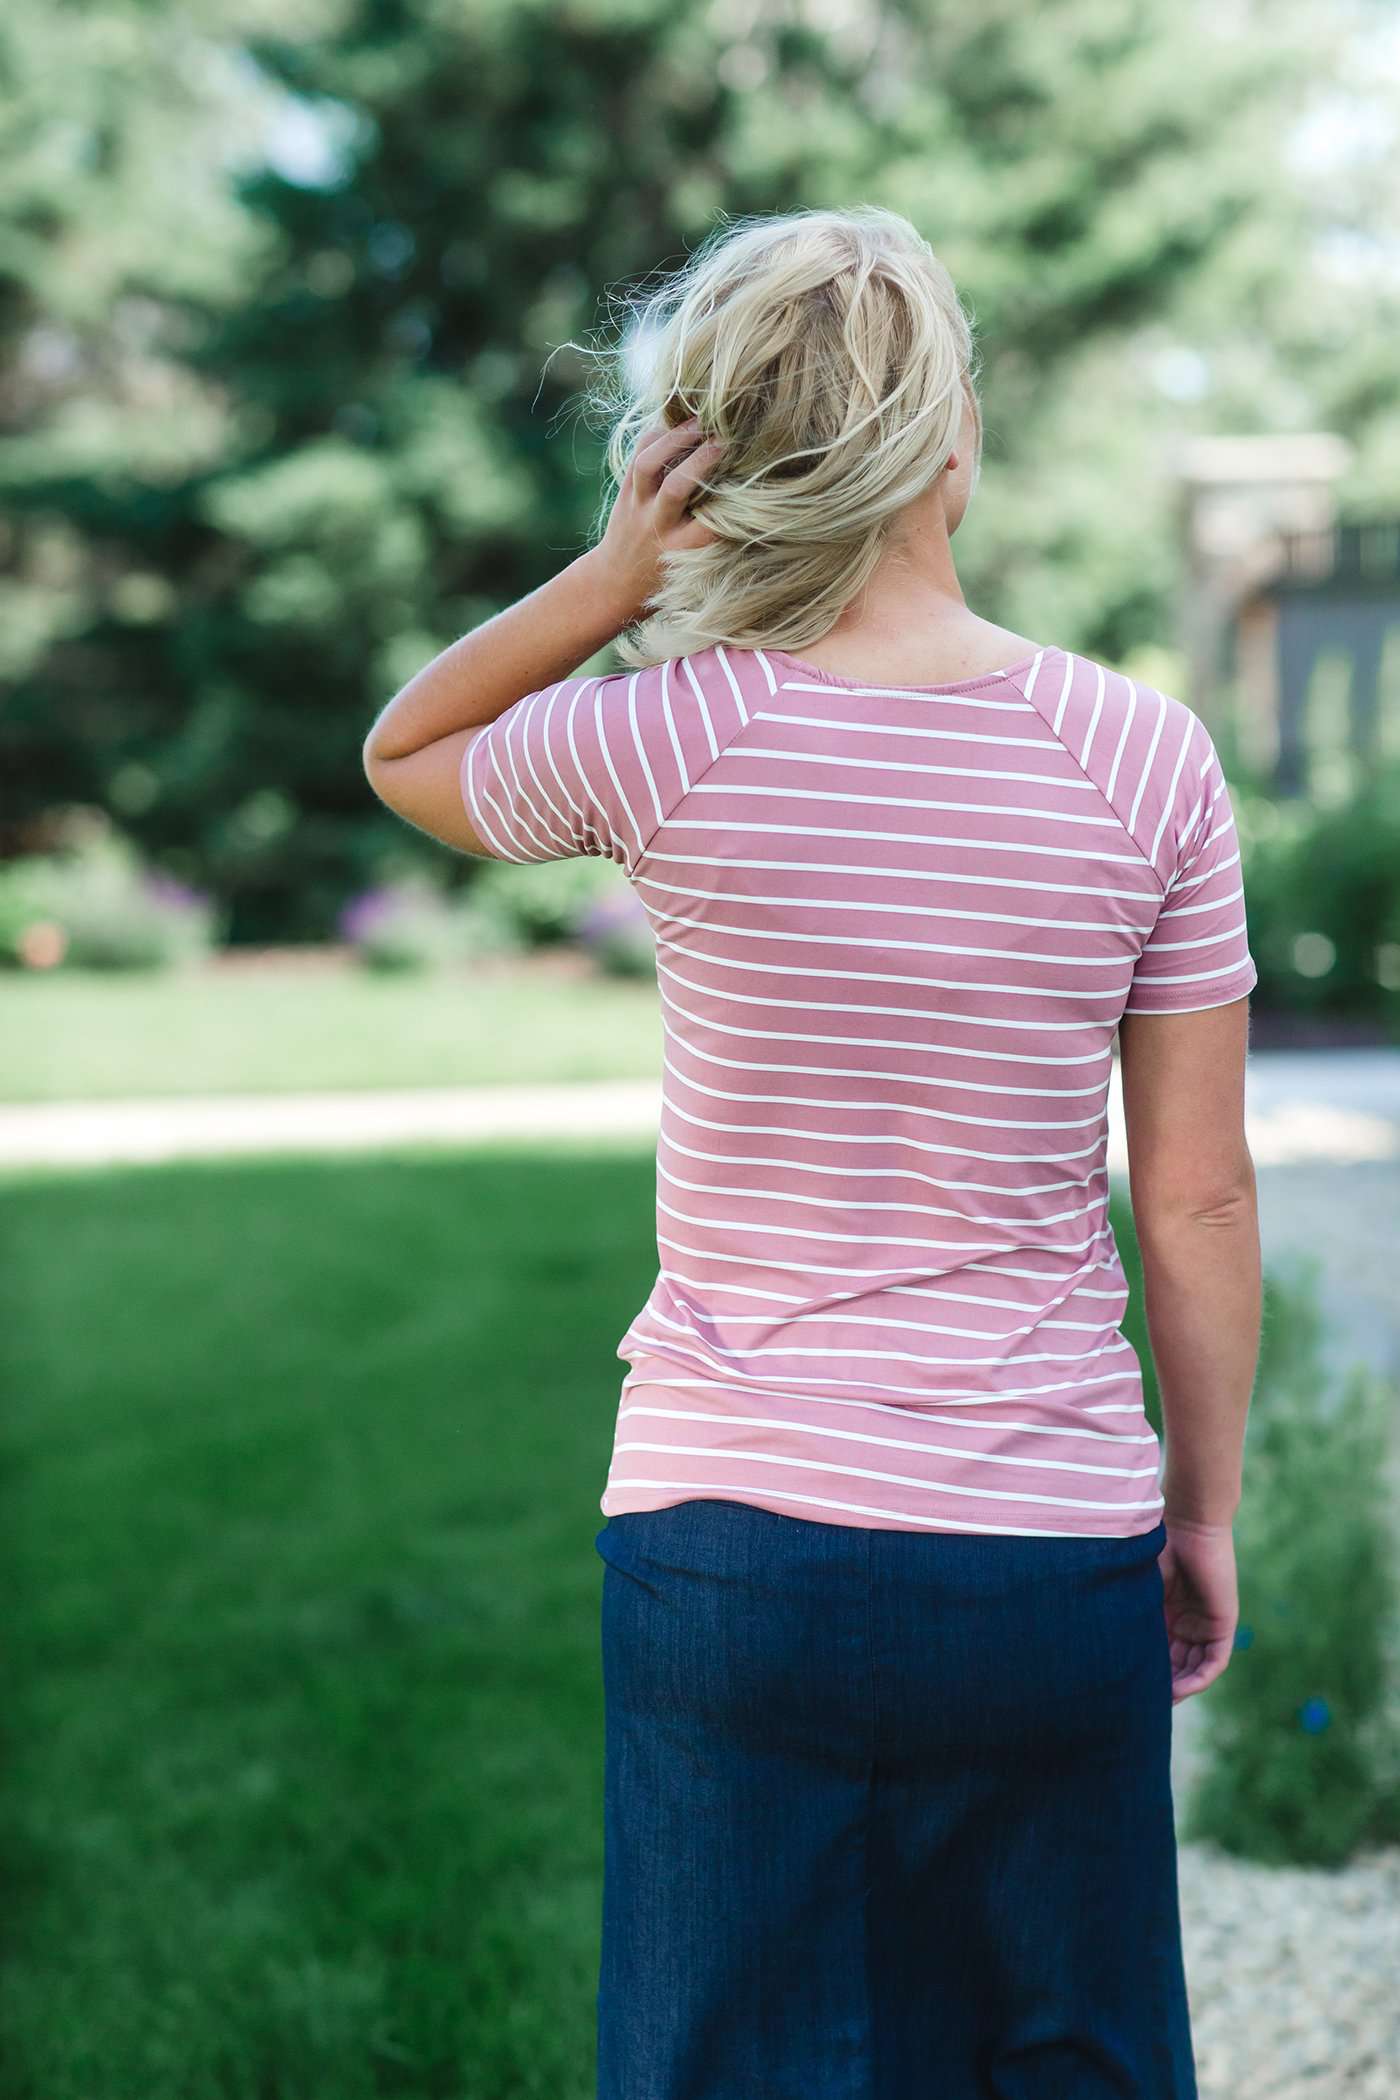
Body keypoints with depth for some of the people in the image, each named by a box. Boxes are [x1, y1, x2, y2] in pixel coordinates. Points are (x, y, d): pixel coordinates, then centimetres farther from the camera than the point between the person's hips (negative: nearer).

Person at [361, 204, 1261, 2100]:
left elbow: (400, 755, 13)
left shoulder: (668, 742, -10)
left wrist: (607, 577, -2)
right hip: (1055, 1558, 1)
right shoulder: (1144, 756, -7)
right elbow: (1200, 1197, -1)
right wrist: (1207, 1505, 11)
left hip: (734, 1535, -1)